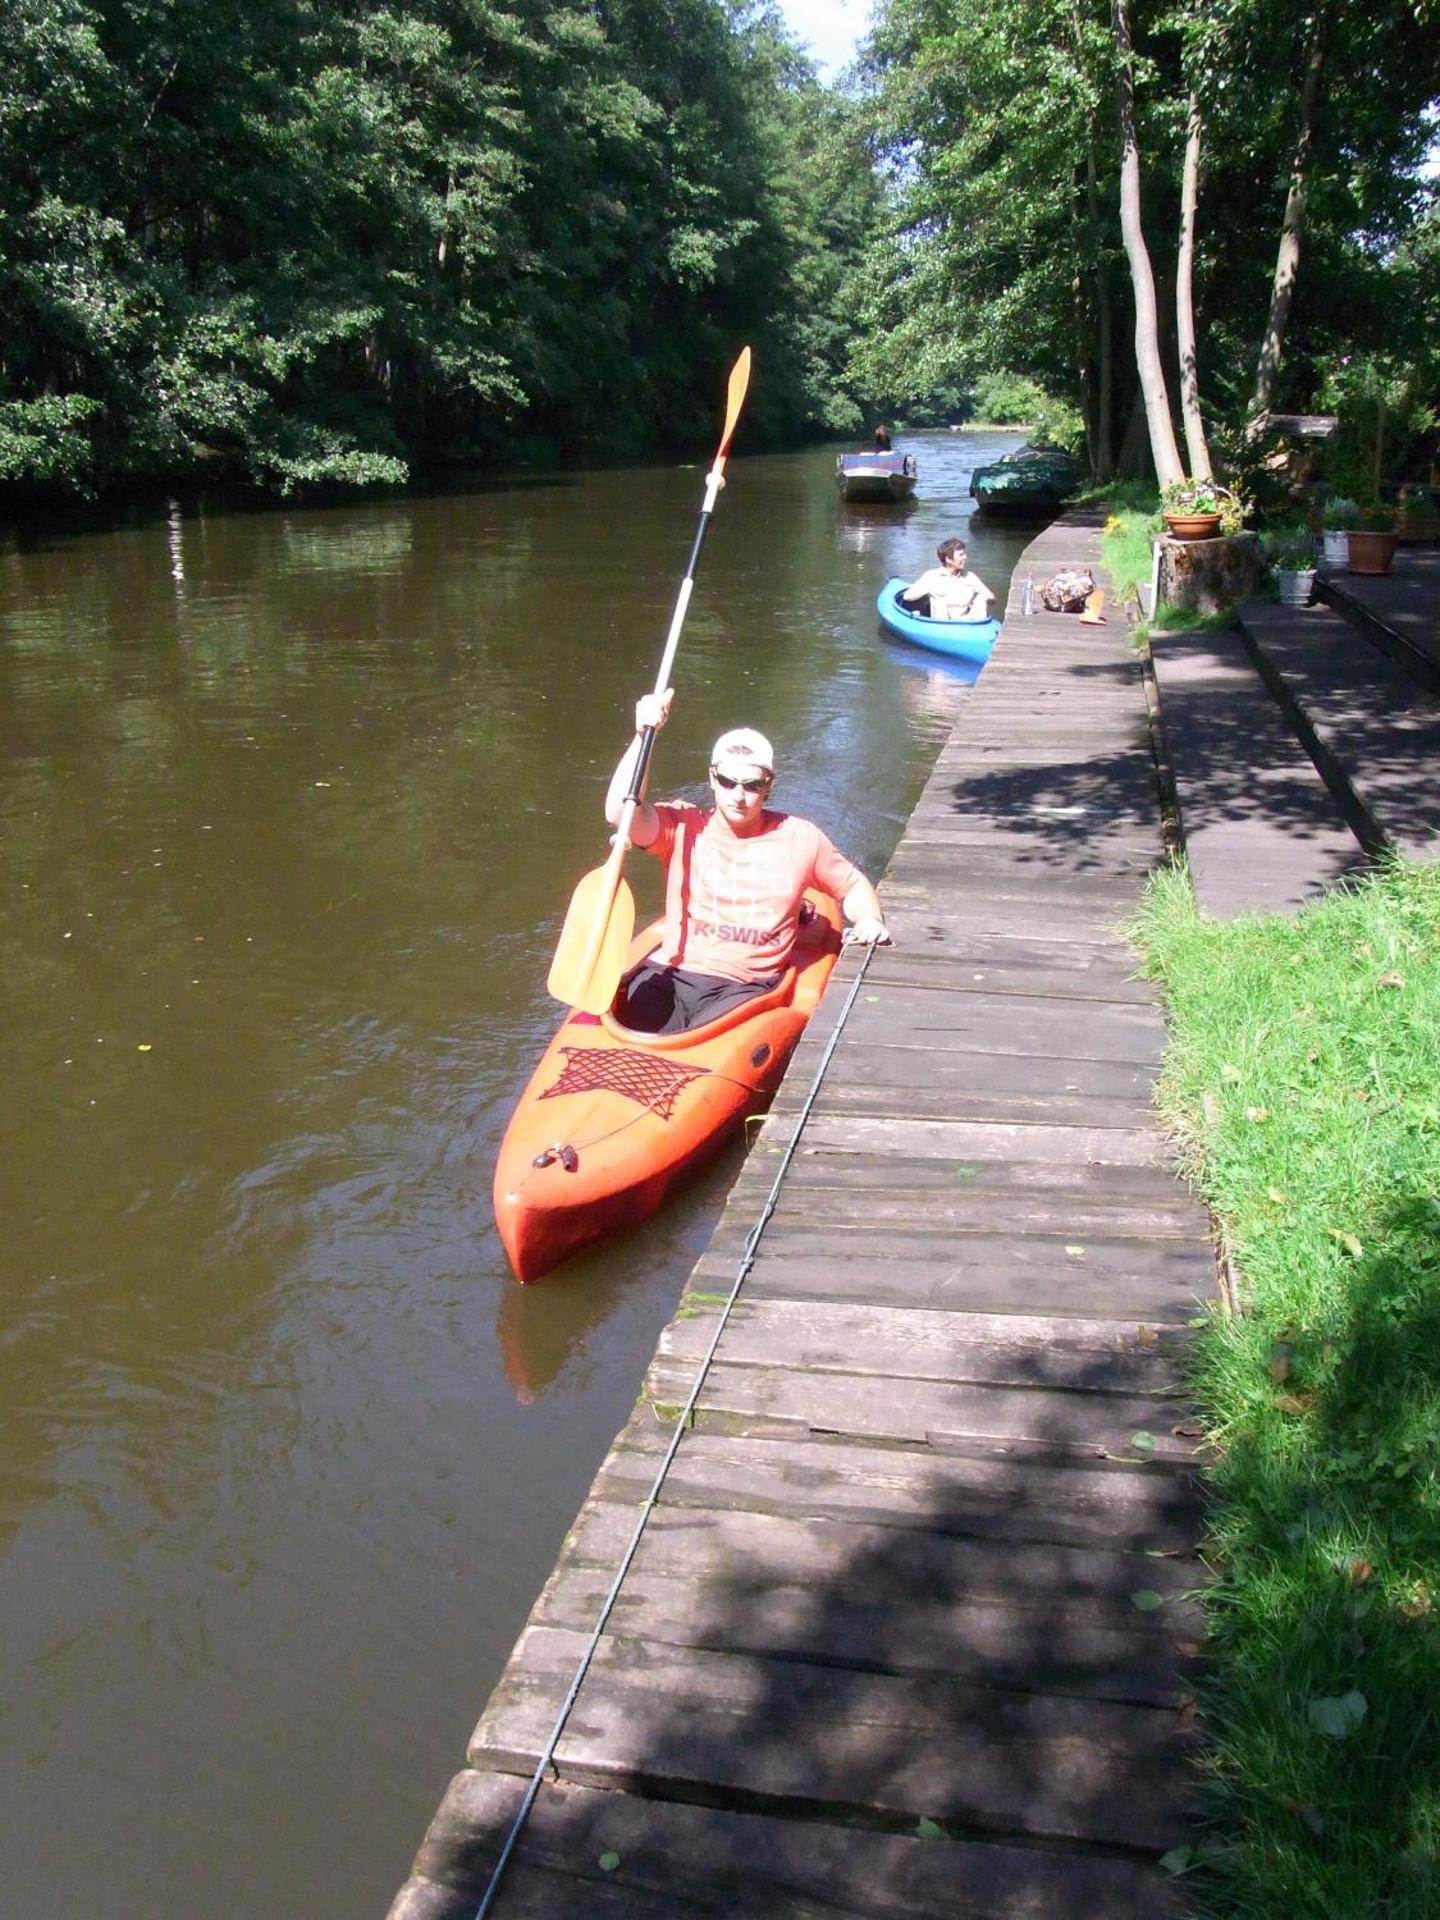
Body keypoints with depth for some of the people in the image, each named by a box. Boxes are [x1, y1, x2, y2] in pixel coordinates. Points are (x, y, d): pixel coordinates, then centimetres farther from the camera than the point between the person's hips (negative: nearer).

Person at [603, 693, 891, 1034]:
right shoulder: (683, 826, 6)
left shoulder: (800, 838, 10)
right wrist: (644, 735, -17)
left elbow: (853, 885, 23)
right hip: (669, 975, 1)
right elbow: (620, 811, -12)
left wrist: (869, 920, 2)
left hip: (746, 988, -1)